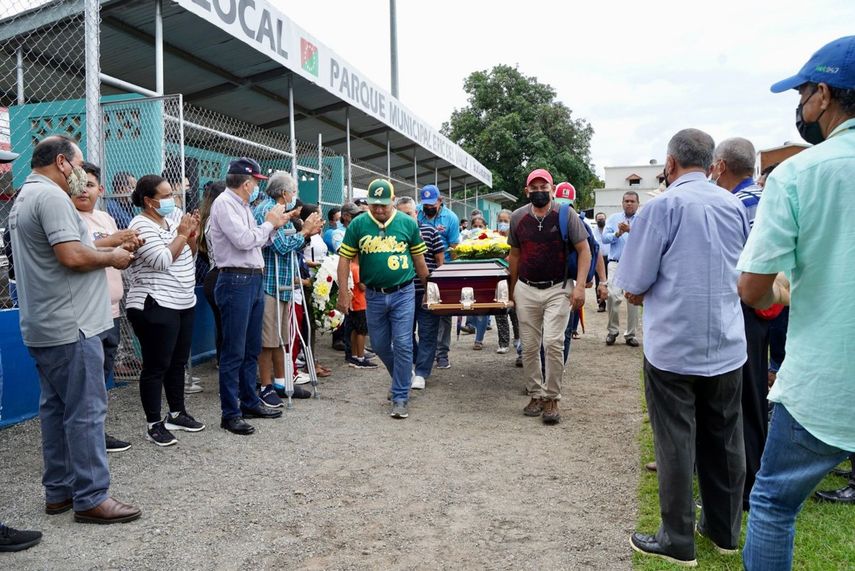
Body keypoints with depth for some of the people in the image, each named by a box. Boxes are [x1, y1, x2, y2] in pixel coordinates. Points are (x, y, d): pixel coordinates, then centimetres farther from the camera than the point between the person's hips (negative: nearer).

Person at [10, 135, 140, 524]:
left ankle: (59, 491, 22)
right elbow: (72, 256, -24)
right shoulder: (52, 196, -15)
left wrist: (107, 246, 12)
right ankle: (91, 498, 2)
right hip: (70, 327, -11)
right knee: (86, 411, -5)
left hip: (43, 328, 11)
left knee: (56, 408, 14)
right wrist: (112, 257, -9)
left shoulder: (25, 197, 19)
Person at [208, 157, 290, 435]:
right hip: (236, 281, -9)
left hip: (254, 280, 9)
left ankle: (249, 402, 27)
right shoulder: (224, 203, -10)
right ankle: (230, 414, 3)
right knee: (234, 352, -4)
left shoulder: (243, 206, 17)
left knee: (251, 349, 15)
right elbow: (243, 240, -19)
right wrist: (269, 223, -6)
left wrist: (275, 226, 9)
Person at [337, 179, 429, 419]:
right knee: (380, 346, 13)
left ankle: (400, 397, 6)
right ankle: (402, 378, 40)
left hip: (403, 293, -2)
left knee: (403, 345, -5)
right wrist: (343, 292, -4)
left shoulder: (408, 223, -2)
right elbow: (345, 258, 1)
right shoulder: (358, 224, -2)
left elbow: (418, 258, 6)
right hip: (374, 295, 2)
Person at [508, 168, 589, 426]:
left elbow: (584, 250, -4)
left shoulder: (565, 214, -5)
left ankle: (552, 398, 0)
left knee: (553, 343, -13)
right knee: (529, 346, 6)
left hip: (558, 289, -3)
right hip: (526, 290, 3)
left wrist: (580, 286, -14)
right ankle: (535, 395, 20)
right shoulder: (518, 217, 5)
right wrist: (512, 289, 17)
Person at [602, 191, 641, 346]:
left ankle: (630, 334, 15)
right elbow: (604, 238, 3)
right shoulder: (613, 218, 12)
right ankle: (613, 330, 1)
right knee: (612, 296, -16)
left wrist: (630, 230, -23)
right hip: (616, 263, 0)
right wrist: (618, 233, -13)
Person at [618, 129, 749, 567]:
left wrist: (646, 295, 8)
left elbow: (634, 289, -11)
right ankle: (724, 531, 30)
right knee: (724, 440, 15)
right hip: (727, 347, 6)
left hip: (673, 348, -5)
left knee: (676, 444, 4)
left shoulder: (662, 206, -11)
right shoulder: (735, 207, 6)